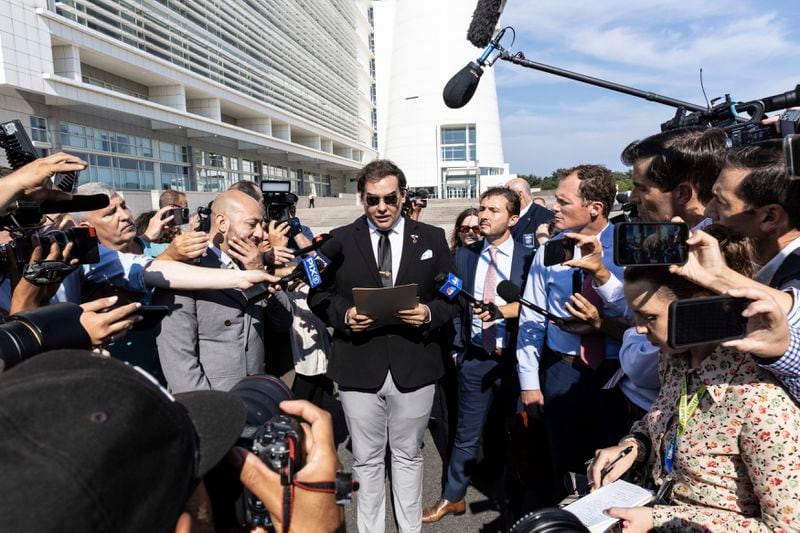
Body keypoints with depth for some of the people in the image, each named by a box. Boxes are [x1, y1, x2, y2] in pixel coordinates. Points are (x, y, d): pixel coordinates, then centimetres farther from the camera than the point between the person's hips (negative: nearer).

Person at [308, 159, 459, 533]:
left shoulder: (432, 238, 2)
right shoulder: (340, 240, 1)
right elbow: (318, 295, 3)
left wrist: (430, 313, -16)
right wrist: (344, 314, -15)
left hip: (414, 368, 1)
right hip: (358, 368, 0)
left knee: (408, 457, 18)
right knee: (366, 460, 16)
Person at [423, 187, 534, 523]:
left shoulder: (529, 257, -7)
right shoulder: (464, 255, 1)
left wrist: (511, 309, -23)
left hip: (513, 358, -2)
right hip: (474, 358, 2)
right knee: (466, 434, 15)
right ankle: (453, 498, 34)